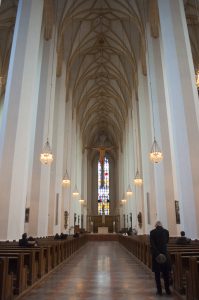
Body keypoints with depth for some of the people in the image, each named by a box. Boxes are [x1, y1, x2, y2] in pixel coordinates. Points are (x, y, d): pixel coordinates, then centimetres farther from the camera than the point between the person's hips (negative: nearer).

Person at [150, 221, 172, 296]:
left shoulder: (152, 232, -10)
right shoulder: (166, 231, -4)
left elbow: (152, 244, -18)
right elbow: (167, 241, 10)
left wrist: (157, 253, -18)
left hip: (156, 254, -2)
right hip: (164, 254, 2)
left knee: (157, 273, 9)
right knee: (166, 273, 15)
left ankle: (159, 290, 11)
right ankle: (167, 290, 18)